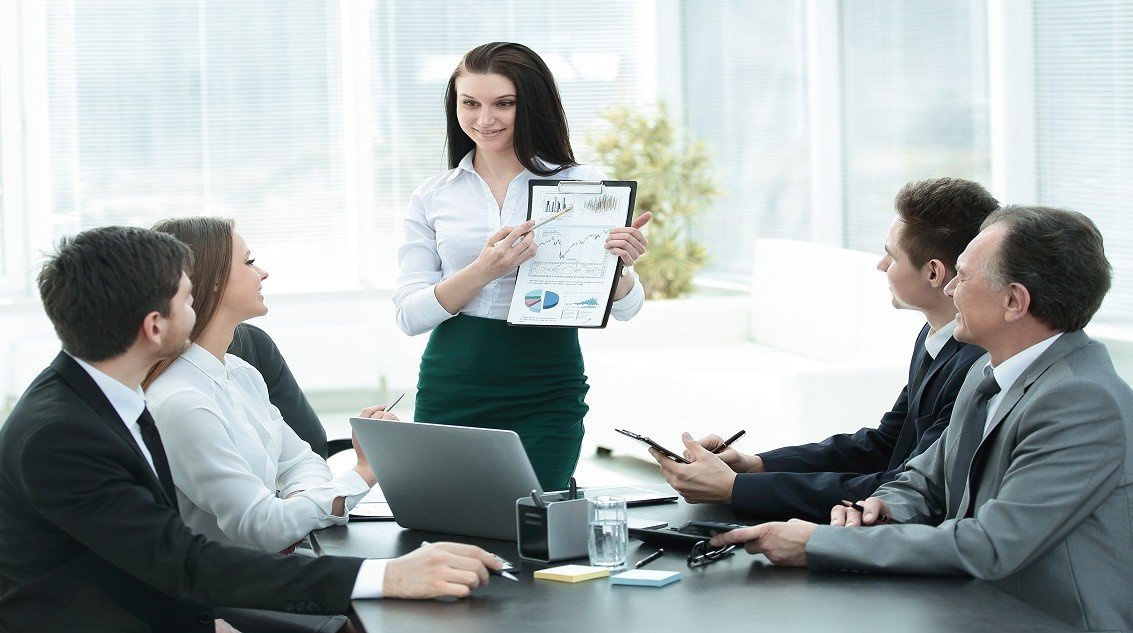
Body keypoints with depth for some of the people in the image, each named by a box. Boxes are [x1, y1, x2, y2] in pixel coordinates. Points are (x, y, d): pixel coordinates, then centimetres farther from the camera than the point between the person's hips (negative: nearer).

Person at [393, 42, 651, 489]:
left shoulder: (581, 184, 1)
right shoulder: (432, 197, 6)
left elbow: (625, 309, 1)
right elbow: (409, 315, -2)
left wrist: (620, 264, -23)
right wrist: (483, 270, -18)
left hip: (546, 398, -1)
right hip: (450, 396, 2)